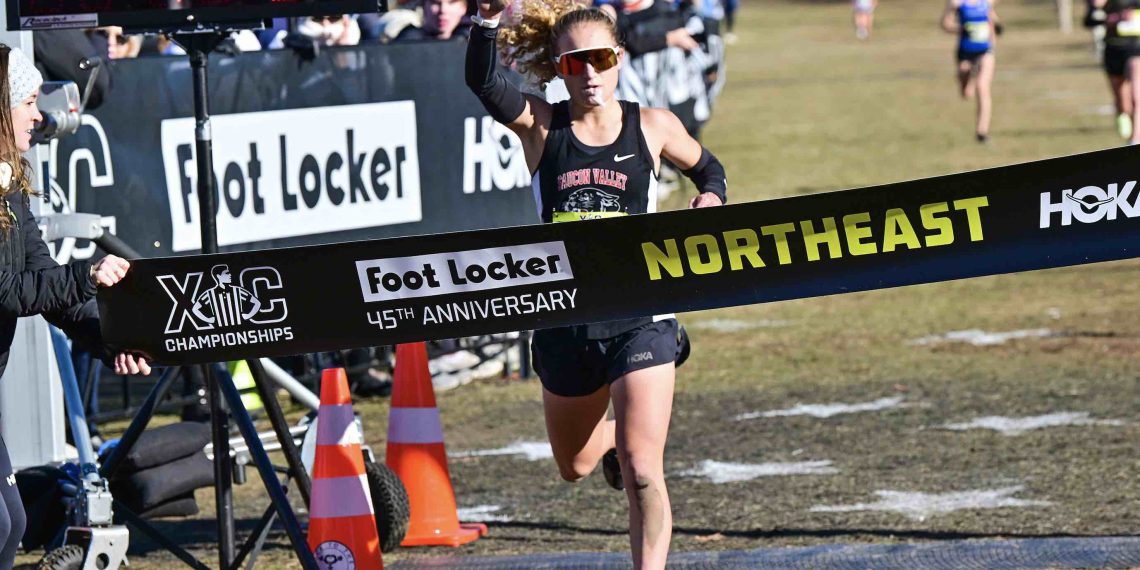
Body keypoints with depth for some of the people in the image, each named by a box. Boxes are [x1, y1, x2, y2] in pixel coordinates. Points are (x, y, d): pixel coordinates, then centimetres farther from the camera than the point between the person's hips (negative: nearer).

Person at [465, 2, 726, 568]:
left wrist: (711, 197, -4)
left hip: (640, 320, -2)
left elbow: (706, 166, 19)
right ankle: (610, 435, 59)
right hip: (563, 323, 2)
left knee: (641, 470, -13)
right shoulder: (540, 125, -3)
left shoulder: (651, 127, -1)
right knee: (574, 466, 23)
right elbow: (483, 81, -22)